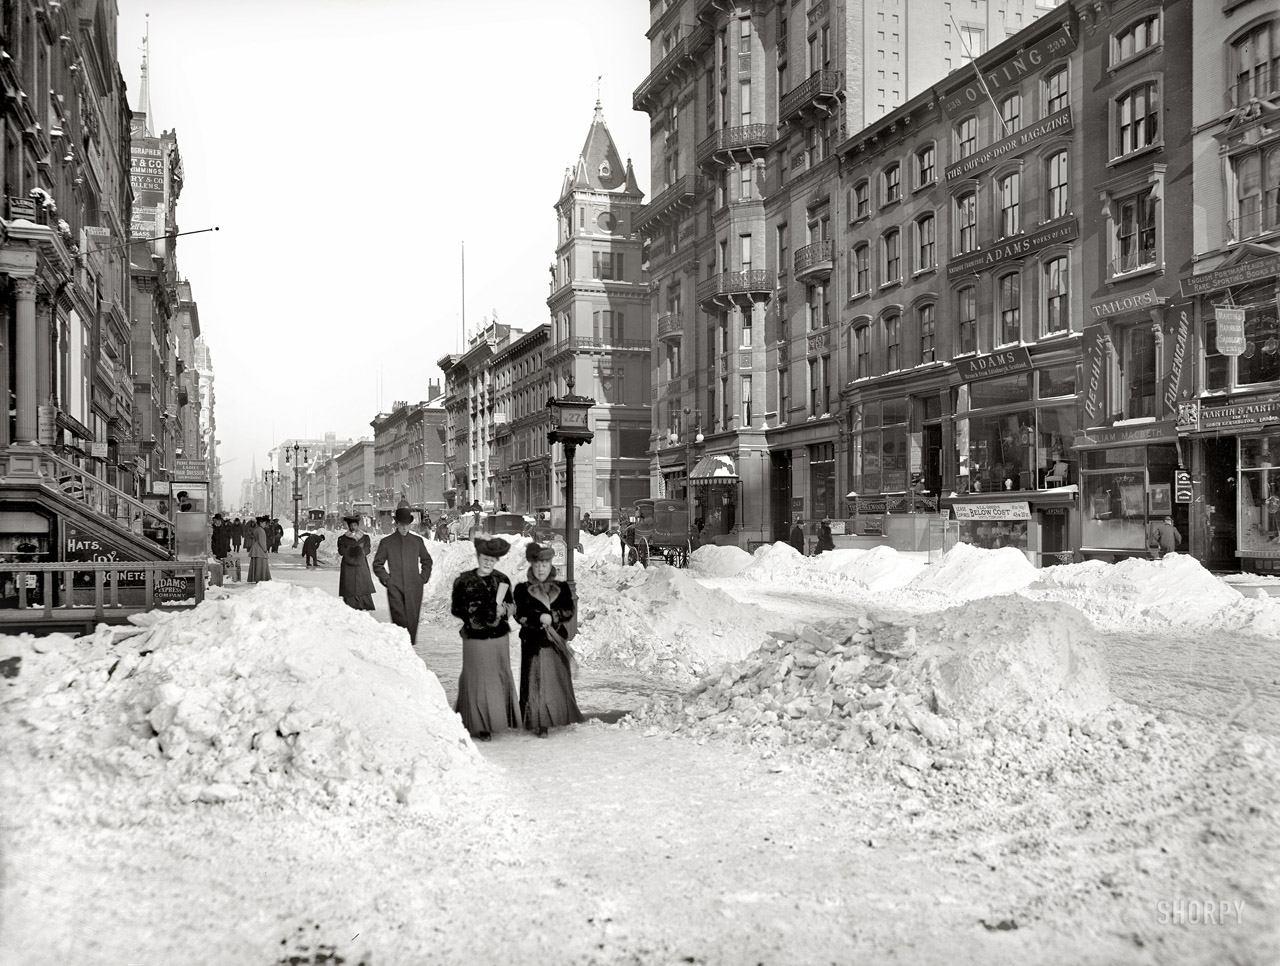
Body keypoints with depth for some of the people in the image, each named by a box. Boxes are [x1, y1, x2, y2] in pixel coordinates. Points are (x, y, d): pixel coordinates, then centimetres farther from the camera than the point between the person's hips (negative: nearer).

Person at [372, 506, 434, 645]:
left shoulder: (417, 540, 9)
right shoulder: (387, 541, 5)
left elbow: (426, 560, 20)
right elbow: (377, 564, 12)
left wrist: (423, 577, 9)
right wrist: (386, 579, 1)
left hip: (414, 587, 1)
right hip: (394, 587, -1)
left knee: (412, 619, -2)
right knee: (399, 619, -9)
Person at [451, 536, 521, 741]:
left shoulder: (502, 580, 3)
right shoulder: (464, 580, -6)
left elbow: (510, 605, 12)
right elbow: (456, 609, -3)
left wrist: (503, 610, -11)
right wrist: (475, 617, -17)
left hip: (499, 638, 4)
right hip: (475, 639, -3)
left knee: (500, 679, 11)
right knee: (477, 681, 3)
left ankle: (498, 720, 27)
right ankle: (479, 726, 13)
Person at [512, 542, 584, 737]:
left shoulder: (562, 588, 8)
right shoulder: (522, 589, 2)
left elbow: (569, 612, -1)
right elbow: (520, 616, -6)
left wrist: (551, 617, -16)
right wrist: (540, 618, -18)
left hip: (557, 643, 3)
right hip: (533, 643, -2)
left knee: (558, 681, 7)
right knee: (535, 683, -3)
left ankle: (558, 717, 18)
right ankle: (538, 723, 1)